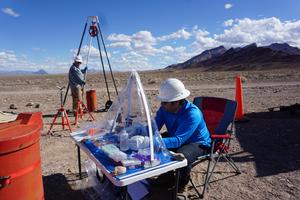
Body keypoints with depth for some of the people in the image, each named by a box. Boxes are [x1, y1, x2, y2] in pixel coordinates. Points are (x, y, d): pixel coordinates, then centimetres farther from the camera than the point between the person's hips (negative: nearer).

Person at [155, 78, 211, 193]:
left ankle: (180, 186, -3)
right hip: (176, 139, 7)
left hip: (198, 143, -6)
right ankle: (166, 178, 13)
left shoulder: (192, 114, -34)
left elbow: (178, 140, -41)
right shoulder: (164, 109, -13)